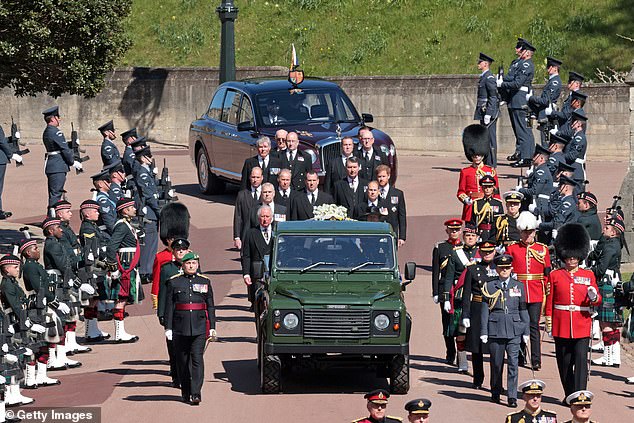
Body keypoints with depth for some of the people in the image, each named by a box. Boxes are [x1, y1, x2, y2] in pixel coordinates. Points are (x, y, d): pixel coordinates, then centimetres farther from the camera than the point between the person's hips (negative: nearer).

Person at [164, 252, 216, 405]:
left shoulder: (205, 282, 8)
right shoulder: (174, 282, 5)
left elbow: (210, 306, 10)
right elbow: (169, 306, 3)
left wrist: (212, 328, 5)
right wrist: (168, 327, -3)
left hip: (199, 327, -1)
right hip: (180, 327, 1)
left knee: (197, 358, -10)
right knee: (182, 361, 6)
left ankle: (195, 394, -14)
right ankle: (186, 393, 19)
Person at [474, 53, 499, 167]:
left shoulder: (489, 77, -13)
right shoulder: (483, 77, 17)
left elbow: (493, 97, -18)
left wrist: (488, 114, -22)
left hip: (489, 112, -10)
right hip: (483, 113, 10)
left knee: (490, 138, -7)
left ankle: (491, 164, -6)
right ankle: (486, 163, 17)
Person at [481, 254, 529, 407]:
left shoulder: (519, 286, 8)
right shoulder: (489, 286, 3)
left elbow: (523, 309, 10)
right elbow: (485, 310, 3)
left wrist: (526, 331, 8)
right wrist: (483, 332, -1)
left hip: (514, 330, 0)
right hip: (495, 329, 0)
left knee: (513, 362, -7)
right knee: (496, 363, 7)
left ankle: (512, 396, -6)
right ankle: (496, 393, 23)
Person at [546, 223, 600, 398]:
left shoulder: (588, 275, 7)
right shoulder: (555, 275, 6)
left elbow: (597, 299, 8)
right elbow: (549, 300, 7)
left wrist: (594, 297, -15)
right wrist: (549, 322, 2)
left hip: (582, 324, -1)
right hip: (561, 325, 1)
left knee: (581, 359, -10)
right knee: (564, 362, 6)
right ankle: (569, 395, 18)